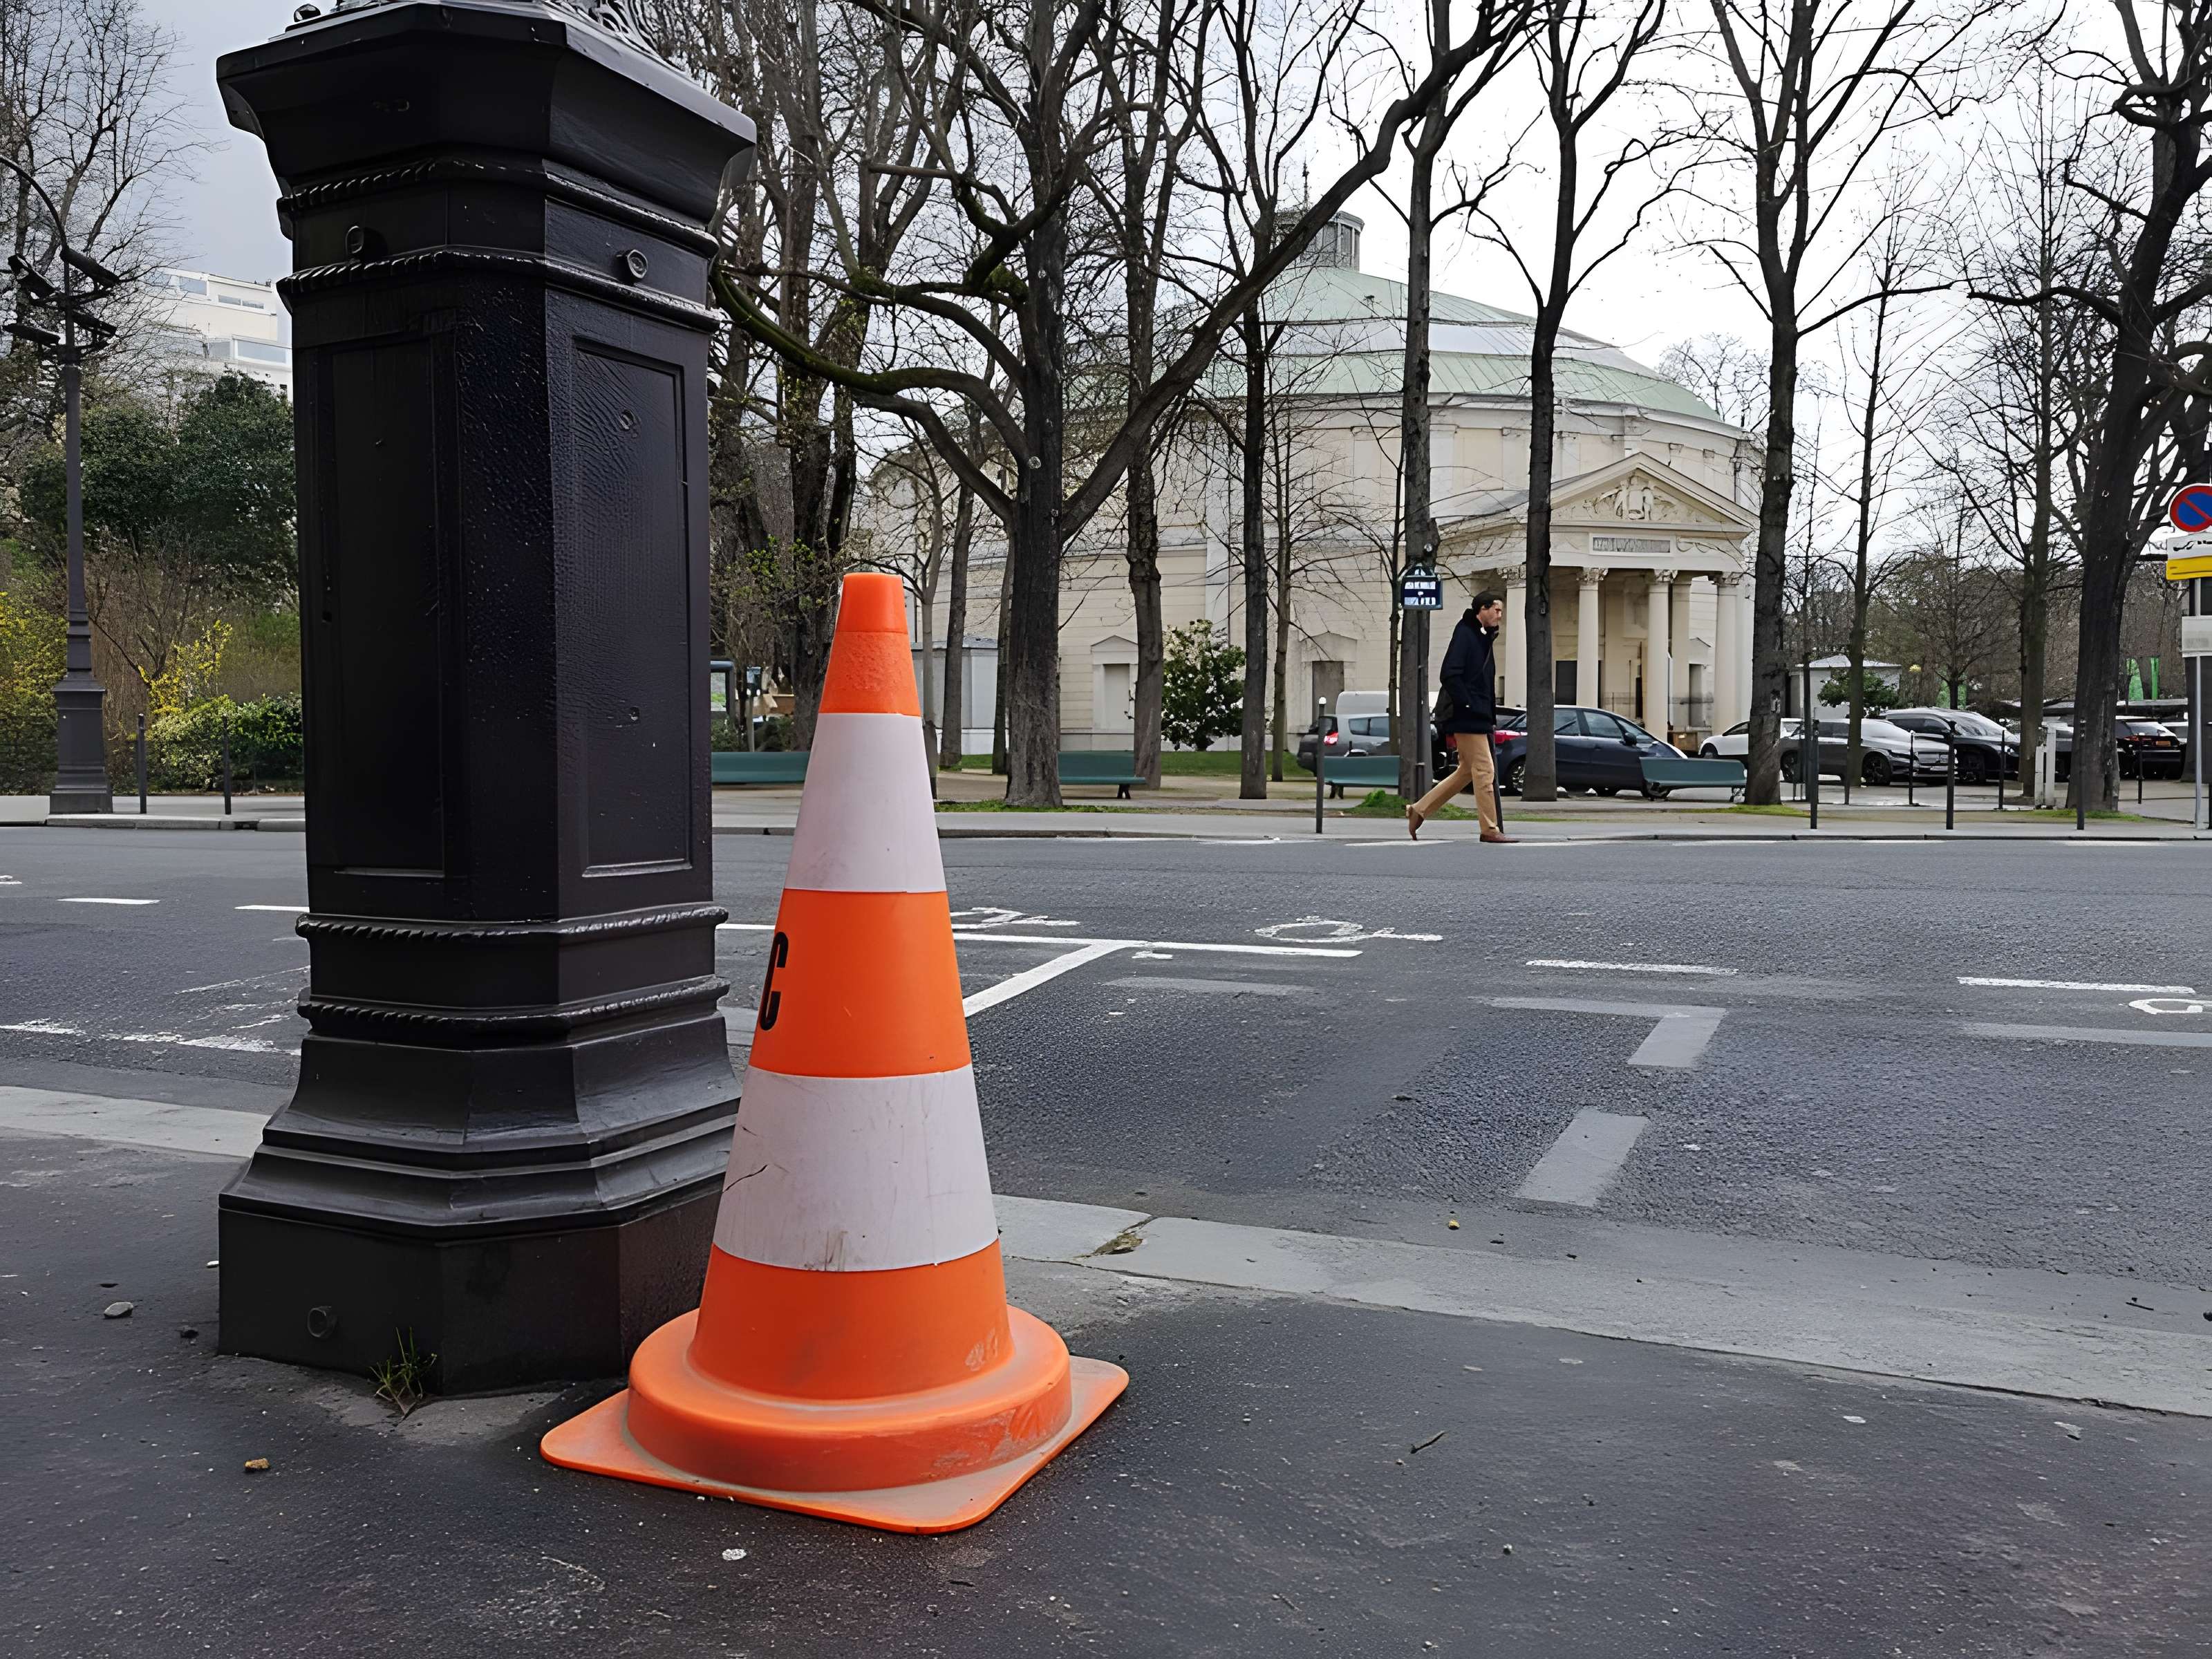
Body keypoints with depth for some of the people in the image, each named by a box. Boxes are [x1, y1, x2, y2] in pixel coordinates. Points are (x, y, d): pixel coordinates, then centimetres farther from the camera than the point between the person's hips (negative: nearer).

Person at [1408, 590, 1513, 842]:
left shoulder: (1483, 636, 18)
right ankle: (1490, 829, 0)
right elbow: (1449, 676, -20)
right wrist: (1468, 705, -19)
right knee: (1484, 770, -6)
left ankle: (1419, 810, 18)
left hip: (1478, 718, 10)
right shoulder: (1465, 634, -11)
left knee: (1467, 771, 13)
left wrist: (1490, 713, 15)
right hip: (1468, 718, -10)